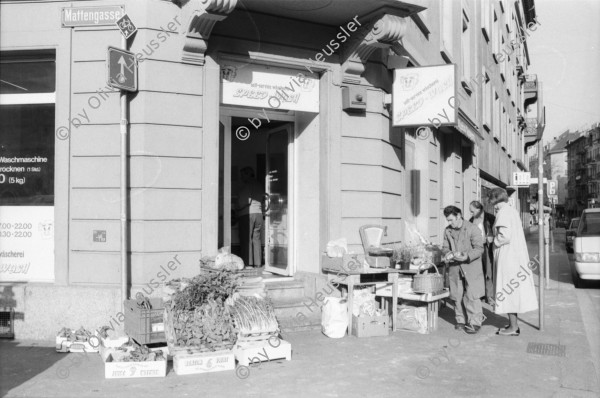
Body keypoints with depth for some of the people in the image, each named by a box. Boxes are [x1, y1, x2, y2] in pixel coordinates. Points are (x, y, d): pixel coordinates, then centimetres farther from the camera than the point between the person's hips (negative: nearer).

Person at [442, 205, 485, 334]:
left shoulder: (473, 229, -8)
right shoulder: (448, 231, 7)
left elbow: (479, 249, -11)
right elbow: (445, 247, 14)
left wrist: (466, 256, -26)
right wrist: (447, 254, -9)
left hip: (471, 267, -4)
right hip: (455, 267, 5)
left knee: (471, 296, -4)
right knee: (457, 296, 6)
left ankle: (475, 323, 7)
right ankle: (460, 321, 19)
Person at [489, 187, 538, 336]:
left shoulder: (503, 212, -15)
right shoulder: (513, 211, 14)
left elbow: (505, 236, -23)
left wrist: (494, 241, -6)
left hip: (507, 256, -9)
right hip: (517, 255, 9)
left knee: (507, 291, -2)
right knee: (513, 290, 15)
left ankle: (513, 327, 4)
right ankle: (513, 324, 23)